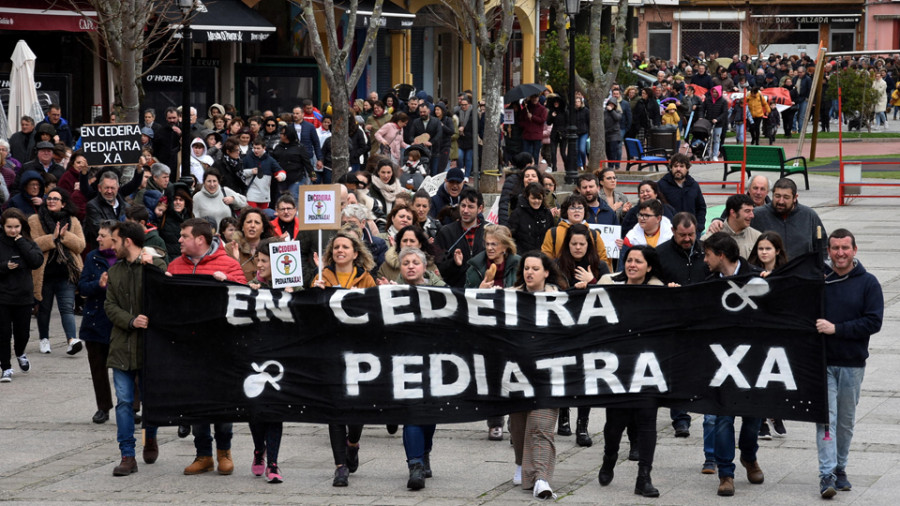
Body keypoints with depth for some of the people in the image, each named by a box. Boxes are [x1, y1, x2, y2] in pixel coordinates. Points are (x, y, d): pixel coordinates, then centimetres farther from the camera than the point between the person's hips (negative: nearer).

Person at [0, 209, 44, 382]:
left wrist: (21, 243, -14)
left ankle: (20, 353, 41)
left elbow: (37, 261, -13)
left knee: (22, 332, 9)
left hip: (23, 296, 2)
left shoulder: (27, 243, 2)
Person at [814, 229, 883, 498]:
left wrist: (836, 328, -16)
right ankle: (827, 475, -13)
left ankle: (840, 469, 24)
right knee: (826, 417, -10)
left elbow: (873, 322, -9)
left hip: (852, 364, 1)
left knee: (846, 420, 10)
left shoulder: (867, 283, -1)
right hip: (822, 362, -1)